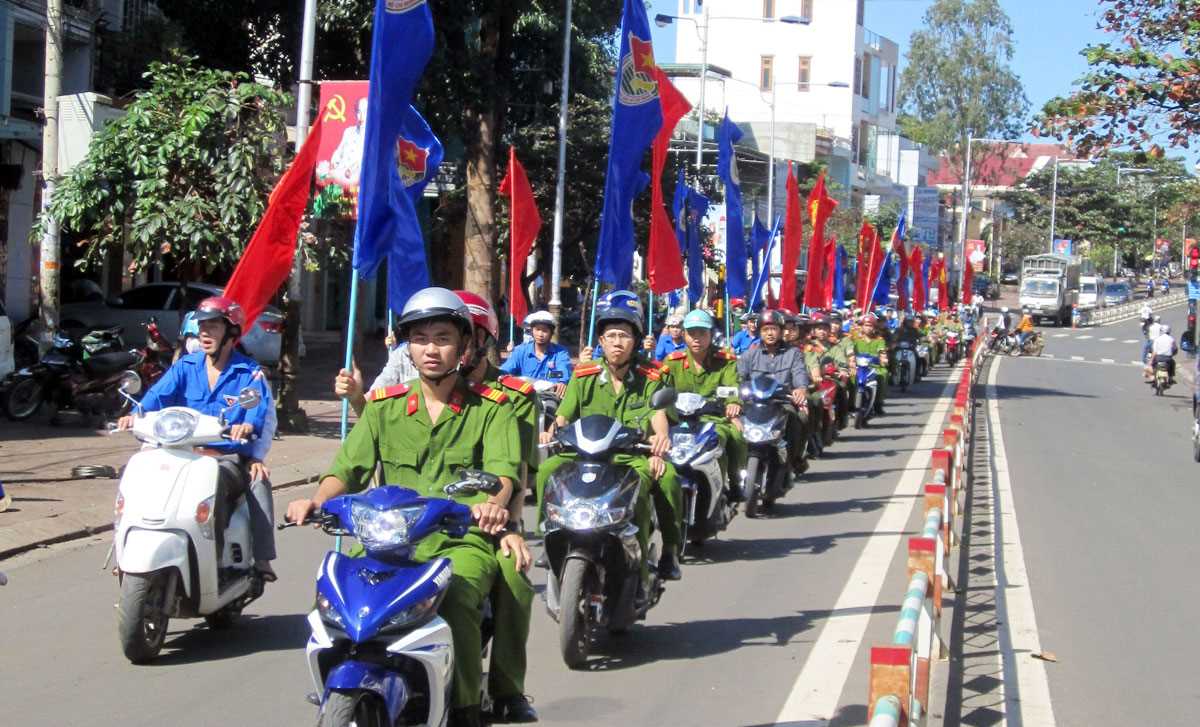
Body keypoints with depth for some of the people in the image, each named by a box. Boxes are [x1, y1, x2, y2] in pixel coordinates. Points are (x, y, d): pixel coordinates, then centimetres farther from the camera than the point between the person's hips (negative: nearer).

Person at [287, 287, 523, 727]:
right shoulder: (385, 406, 16)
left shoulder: (490, 407, 8)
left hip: (464, 541, -3)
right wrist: (318, 499, -17)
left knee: (455, 598, -33)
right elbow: (350, 466, 5)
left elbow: (503, 468, -8)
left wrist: (494, 503, -32)